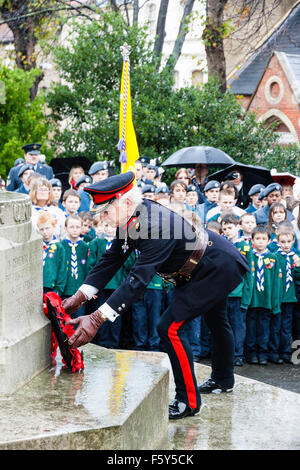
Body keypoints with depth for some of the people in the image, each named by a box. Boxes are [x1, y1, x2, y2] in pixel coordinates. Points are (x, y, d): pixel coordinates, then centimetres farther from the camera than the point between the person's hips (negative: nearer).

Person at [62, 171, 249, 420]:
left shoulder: (155, 226, -38)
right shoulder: (132, 218, -10)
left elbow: (138, 280, -42)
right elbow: (111, 259, -3)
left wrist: (97, 319, -46)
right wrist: (80, 296, -12)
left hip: (221, 267, -10)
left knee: (170, 327, -17)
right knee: (216, 321, 30)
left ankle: (189, 401, -6)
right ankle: (222, 379, 54)